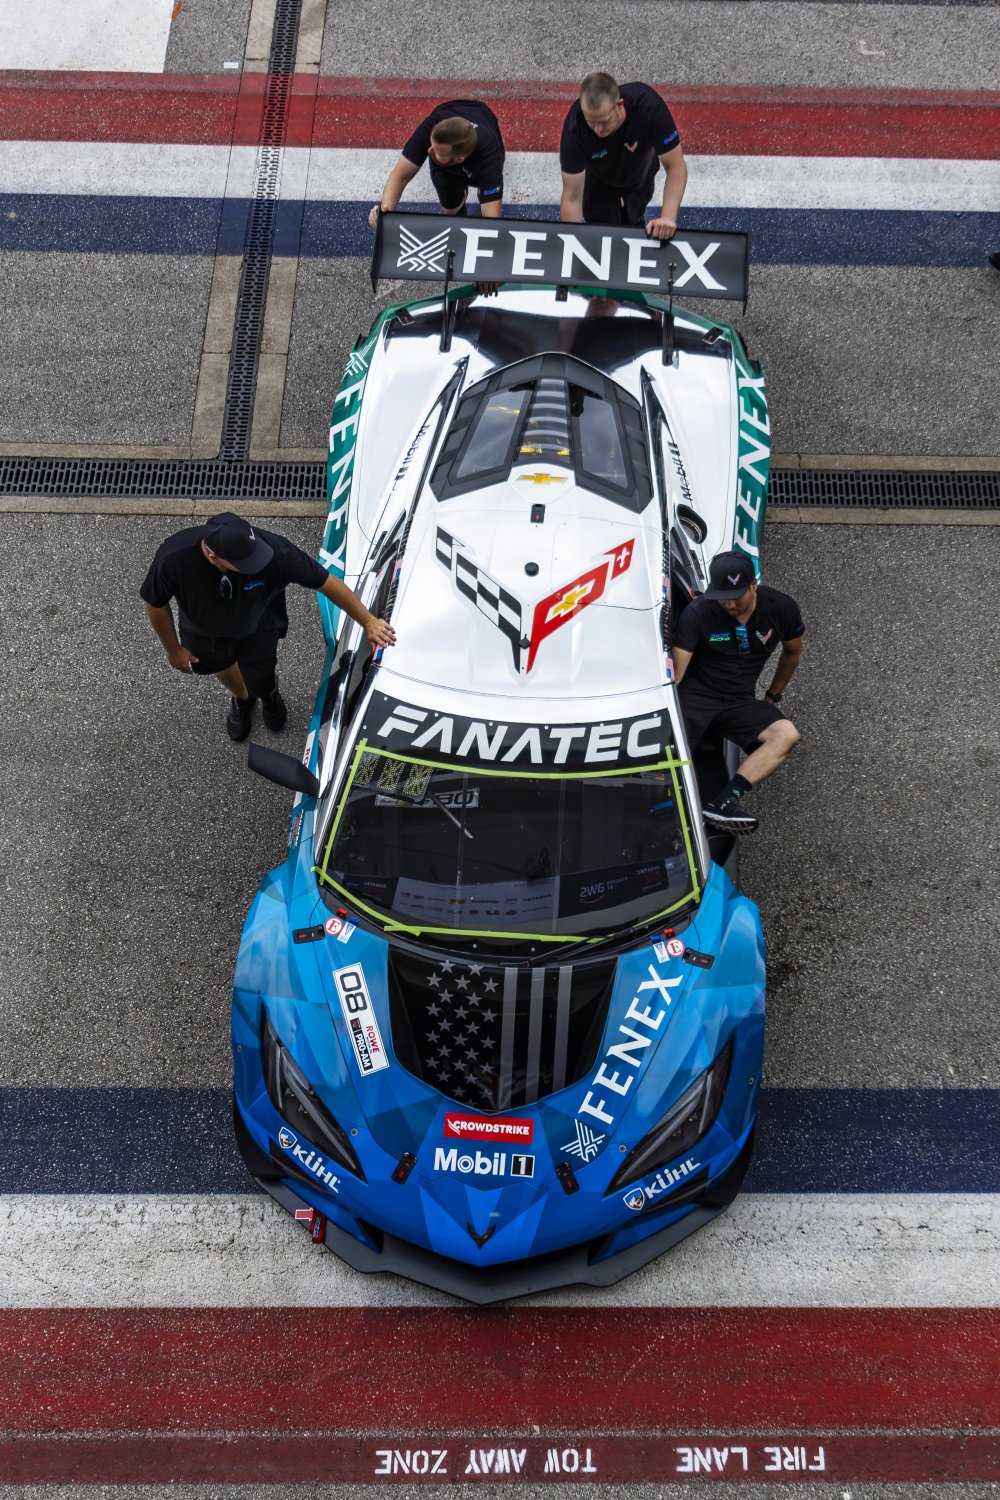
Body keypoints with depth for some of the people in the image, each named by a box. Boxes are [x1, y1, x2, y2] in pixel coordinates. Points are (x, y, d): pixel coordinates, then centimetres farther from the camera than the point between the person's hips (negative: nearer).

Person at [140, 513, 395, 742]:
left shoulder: (275, 551, -43)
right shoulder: (172, 559, -42)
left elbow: (327, 583, -30)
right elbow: (156, 604, -20)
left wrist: (369, 621, -25)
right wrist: (173, 650, -7)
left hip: (257, 625, -1)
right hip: (204, 629, 1)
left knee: (261, 681, 16)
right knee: (222, 666, 28)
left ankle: (270, 696, 56)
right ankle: (240, 699, 65)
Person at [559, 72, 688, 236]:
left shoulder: (648, 105, -41)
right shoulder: (574, 127, -40)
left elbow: (675, 166, -35)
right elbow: (572, 198, -35)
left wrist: (668, 217, -48)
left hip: (640, 175, 1)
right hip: (599, 181, -1)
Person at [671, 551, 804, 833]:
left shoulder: (782, 609, -4)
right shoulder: (697, 613, -12)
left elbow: (792, 652, 18)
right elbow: (675, 673, -17)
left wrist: (773, 696, 23)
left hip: (740, 701, 2)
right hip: (696, 694, -2)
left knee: (787, 735, -28)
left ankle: (723, 803, -40)